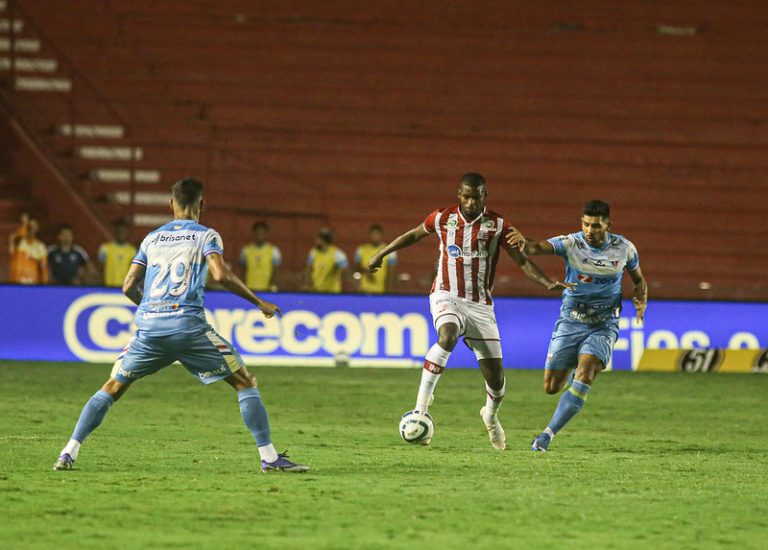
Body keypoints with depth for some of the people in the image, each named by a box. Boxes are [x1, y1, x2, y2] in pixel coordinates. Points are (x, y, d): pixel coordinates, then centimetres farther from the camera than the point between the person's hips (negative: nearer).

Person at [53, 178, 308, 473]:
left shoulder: (152, 238, 19)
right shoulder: (206, 236, 7)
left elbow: (129, 287, 17)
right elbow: (221, 275, -10)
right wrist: (259, 302, 0)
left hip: (149, 326, 3)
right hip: (188, 324, -3)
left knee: (112, 387, 15)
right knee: (244, 382, 6)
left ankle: (69, 452, 3)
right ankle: (269, 456, -2)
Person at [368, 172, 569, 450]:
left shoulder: (498, 225, -3)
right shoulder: (443, 218, -1)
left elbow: (522, 261, -1)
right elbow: (414, 235, 18)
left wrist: (548, 283, -17)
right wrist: (381, 254, 26)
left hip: (480, 305, 1)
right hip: (447, 297, -1)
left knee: (495, 376, 0)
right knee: (447, 336, -37)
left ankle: (491, 415, 34)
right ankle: (421, 404, -31)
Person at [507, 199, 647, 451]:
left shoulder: (624, 248, -5)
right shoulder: (571, 243, -12)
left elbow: (638, 280, 13)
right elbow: (538, 248, -30)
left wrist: (640, 301, -9)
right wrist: (523, 242, -54)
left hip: (603, 326, -1)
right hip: (570, 322, 1)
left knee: (584, 375, -25)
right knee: (551, 387, 2)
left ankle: (548, 434, -20)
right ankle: (579, 367, 38)